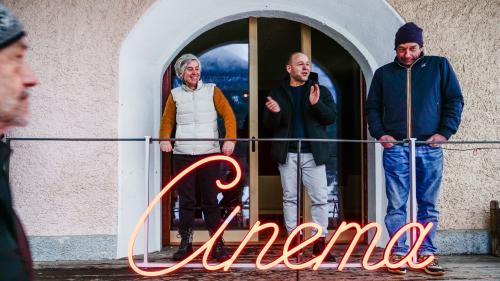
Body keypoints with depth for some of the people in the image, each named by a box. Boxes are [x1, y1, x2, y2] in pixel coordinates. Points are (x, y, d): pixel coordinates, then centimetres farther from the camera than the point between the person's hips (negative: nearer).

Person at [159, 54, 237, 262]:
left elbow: (228, 114, 0)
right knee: (186, 201, 3)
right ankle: (185, 243, 12)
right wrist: (164, 139, -7)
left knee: (211, 200, 0)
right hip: (183, 154, 1)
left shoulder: (212, 90, 7)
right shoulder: (175, 95, 12)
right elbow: (167, 120, 12)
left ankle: (218, 244, 7)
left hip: (209, 153, -1)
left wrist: (230, 139, -14)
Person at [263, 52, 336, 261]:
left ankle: (320, 242, 6)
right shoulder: (277, 93, 9)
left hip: (314, 153, 0)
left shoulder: (321, 91, 8)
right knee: (290, 197, 6)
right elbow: (269, 125, 5)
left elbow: (331, 117, -1)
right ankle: (293, 240, 14)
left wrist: (316, 105, -19)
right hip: (287, 153, 1)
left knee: (320, 198, -2)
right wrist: (274, 113, -17)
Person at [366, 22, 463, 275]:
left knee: (428, 205, 5)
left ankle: (426, 253, 13)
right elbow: (372, 107, 14)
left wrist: (445, 132, -5)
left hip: (430, 147, 0)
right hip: (396, 148, 0)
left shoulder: (439, 66, 8)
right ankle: (398, 253, 4)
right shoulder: (384, 73, 11)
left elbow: (455, 100, 6)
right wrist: (380, 133, -1)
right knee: (396, 205, -2)